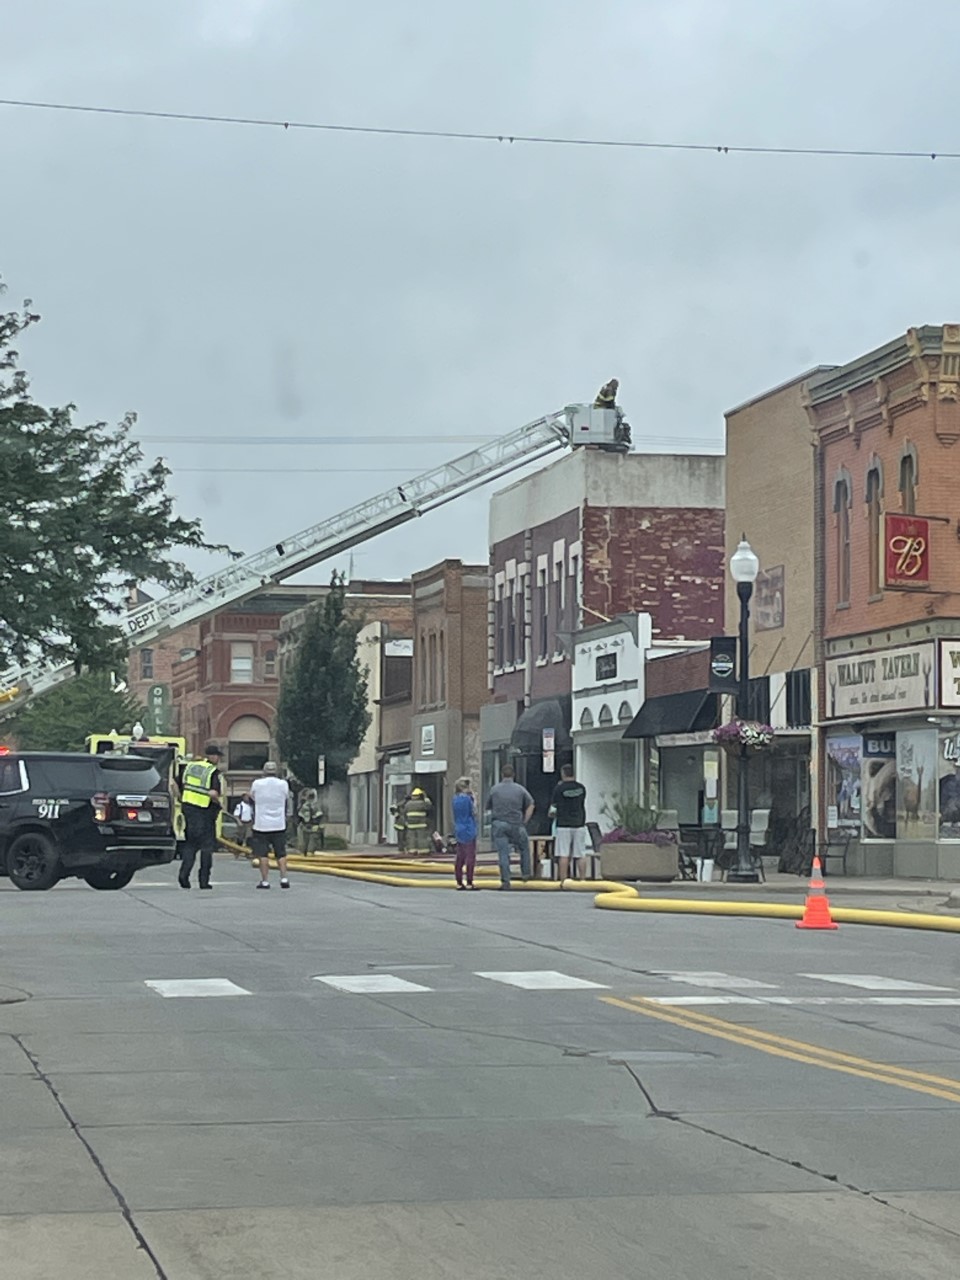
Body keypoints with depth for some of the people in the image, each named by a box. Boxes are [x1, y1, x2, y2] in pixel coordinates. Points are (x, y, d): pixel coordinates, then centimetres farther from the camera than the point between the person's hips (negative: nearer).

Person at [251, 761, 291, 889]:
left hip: (261, 825, -1)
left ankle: (265, 881, -1)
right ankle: (284, 878, 1)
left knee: (263, 854, 2)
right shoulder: (283, 784, -3)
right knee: (281, 853, 10)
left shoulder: (257, 784, -6)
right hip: (279, 825, 1)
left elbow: (252, 796, 13)